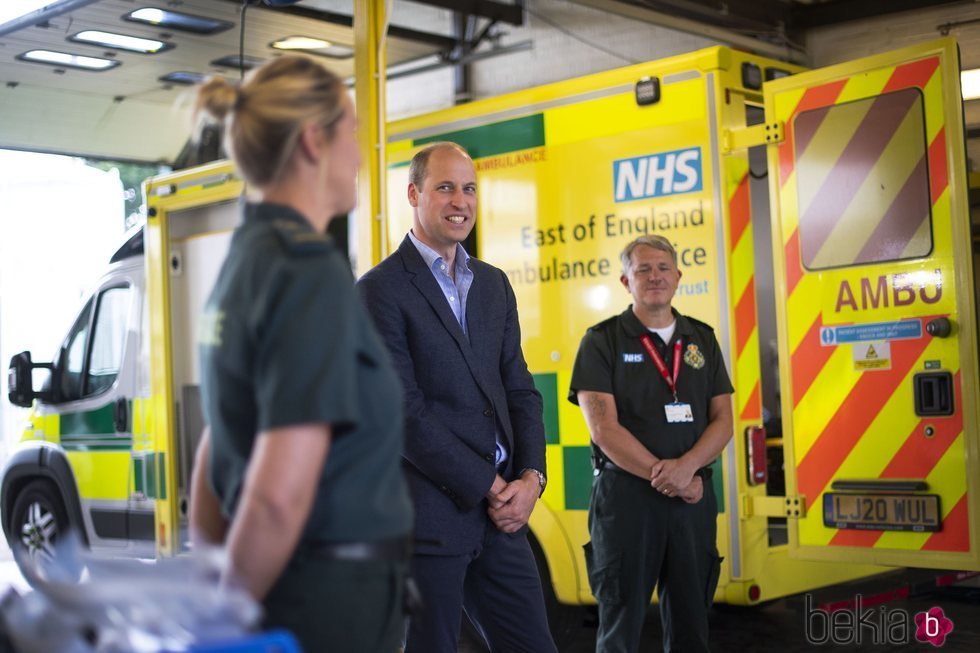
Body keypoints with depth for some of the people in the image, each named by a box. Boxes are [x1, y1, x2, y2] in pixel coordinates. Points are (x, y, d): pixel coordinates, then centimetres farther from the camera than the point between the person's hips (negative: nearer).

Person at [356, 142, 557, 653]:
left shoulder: (494, 284, 15)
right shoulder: (381, 290, -7)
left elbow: (519, 390, 12)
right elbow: (405, 413, -13)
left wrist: (530, 477, -4)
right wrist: (491, 486, -12)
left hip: (500, 514, 6)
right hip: (427, 515, -6)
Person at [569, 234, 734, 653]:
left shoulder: (702, 340, 12)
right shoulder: (602, 341, -1)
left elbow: (722, 420, 6)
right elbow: (604, 429, -9)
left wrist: (686, 467, -13)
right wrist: (664, 477, -14)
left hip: (694, 497, 4)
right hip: (626, 495, -3)